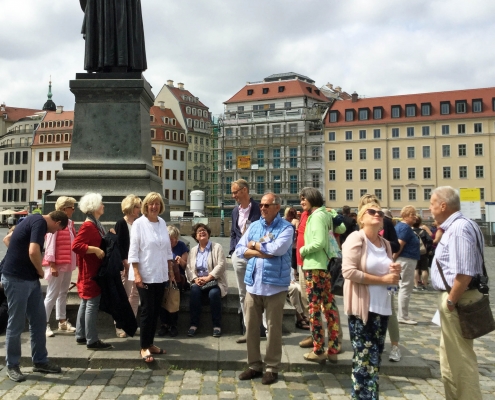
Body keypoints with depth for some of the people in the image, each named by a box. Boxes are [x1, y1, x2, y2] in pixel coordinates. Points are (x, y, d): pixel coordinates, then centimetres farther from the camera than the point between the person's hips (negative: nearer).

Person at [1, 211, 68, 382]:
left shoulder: (34, 219, 14)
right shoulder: (40, 222, -16)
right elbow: (33, 252, -31)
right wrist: (41, 271, -11)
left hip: (30, 279, 10)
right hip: (17, 279, -10)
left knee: (39, 321, 12)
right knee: (16, 324, 3)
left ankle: (40, 361, 22)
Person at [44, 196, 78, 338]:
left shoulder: (69, 223, 10)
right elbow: (50, 244, -17)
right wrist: (52, 265, -19)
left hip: (68, 264, 8)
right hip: (57, 264, -8)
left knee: (63, 293, 14)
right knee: (52, 295, -2)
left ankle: (62, 322, 22)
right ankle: (44, 324, 7)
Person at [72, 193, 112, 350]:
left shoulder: (96, 224, 13)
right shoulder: (88, 226, -17)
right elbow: (75, 246, -25)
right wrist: (96, 250, -25)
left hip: (95, 269, 10)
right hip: (90, 271, -10)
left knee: (86, 303, 14)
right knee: (92, 303, -6)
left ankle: (81, 336, 23)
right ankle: (92, 340, -1)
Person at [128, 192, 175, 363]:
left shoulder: (162, 223, 7)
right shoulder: (138, 224, -8)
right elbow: (133, 251, -10)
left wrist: (171, 271, 12)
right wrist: (136, 273, -16)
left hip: (161, 275, 6)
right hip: (146, 275, -5)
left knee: (156, 311, 11)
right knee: (147, 311, -2)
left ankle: (150, 343, 23)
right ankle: (144, 347, 9)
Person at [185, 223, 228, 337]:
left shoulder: (217, 247, 2)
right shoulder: (193, 250, 16)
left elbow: (221, 265, -10)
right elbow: (188, 267, 6)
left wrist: (208, 278, -19)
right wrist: (195, 279, -14)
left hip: (214, 281, -3)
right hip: (198, 281, 3)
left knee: (214, 293, -34)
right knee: (194, 291, -30)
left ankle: (217, 325, -19)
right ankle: (194, 324, -23)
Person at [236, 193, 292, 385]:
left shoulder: (285, 227, -5)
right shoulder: (254, 226, 10)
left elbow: (278, 249, -21)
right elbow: (240, 249, 3)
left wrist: (255, 245, -6)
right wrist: (263, 252, -11)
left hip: (275, 285, -5)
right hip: (253, 283, 5)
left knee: (273, 328, 5)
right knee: (251, 326, 11)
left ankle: (272, 368, 19)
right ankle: (254, 365, 25)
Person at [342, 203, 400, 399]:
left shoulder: (385, 244, 12)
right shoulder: (356, 238, -10)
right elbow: (349, 271, -21)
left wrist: (395, 272, 2)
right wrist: (383, 279, -18)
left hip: (382, 306, 7)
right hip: (362, 307, -7)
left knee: (375, 357, 14)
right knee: (364, 358, -2)